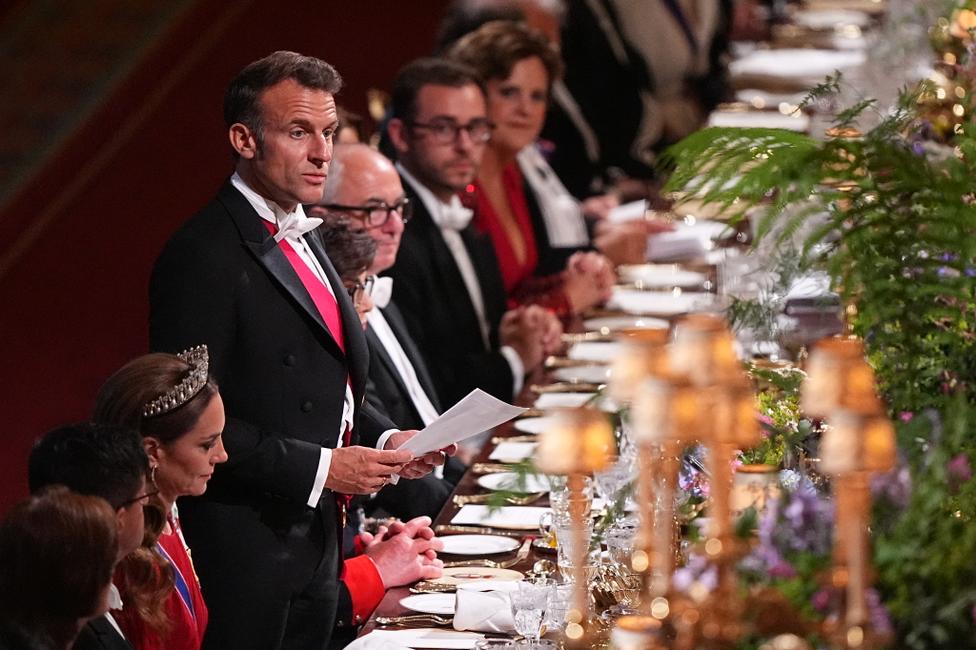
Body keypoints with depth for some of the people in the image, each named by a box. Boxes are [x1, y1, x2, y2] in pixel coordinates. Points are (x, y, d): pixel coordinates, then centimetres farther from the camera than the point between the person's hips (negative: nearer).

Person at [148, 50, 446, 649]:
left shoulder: (300, 240, 15)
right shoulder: (205, 256, -16)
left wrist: (386, 439, 6)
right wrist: (319, 468, -20)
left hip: (316, 548, 9)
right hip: (248, 550, -9)